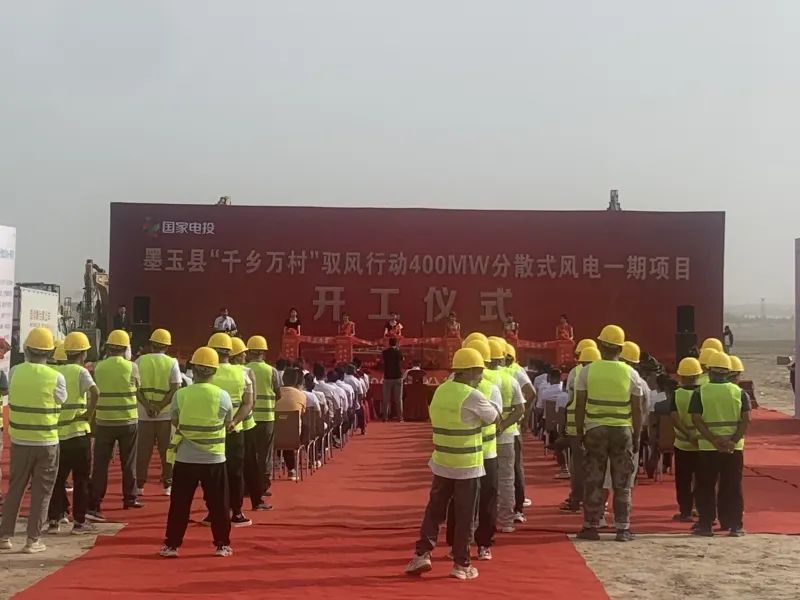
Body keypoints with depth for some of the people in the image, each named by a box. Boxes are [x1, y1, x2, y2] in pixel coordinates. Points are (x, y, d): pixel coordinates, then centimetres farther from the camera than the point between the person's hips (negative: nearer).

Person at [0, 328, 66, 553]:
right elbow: (61, 402, 0)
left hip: (19, 440, 3)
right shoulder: (56, 377, -14)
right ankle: (33, 540, 9)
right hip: (47, 442, -3)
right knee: (41, 492, 7)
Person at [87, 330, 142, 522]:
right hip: (128, 421, -1)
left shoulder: (98, 367, -3)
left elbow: (94, 396, 4)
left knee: (100, 464, 4)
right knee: (128, 462, 15)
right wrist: (149, 406, 23)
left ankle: (94, 505, -1)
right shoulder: (131, 366, -6)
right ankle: (129, 498, 26)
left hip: (104, 421, 1)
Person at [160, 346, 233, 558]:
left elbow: (175, 422, 6)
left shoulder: (180, 394, -8)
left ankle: (171, 545, 14)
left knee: (179, 504, 10)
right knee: (218, 504, 10)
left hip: (185, 459, 1)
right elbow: (228, 424, 5)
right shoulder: (222, 395, -9)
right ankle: (222, 545, 16)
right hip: (214, 459, 0)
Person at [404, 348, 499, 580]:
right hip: (468, 466, -5)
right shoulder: (472, 397, -15)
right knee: (464, 517, 5)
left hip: (442, 463, 6)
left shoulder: (440, 391, 4)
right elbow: (495, 419, -3)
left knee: (434, 510, 16)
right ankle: (461, 565, 11)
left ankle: (422, 553, 9)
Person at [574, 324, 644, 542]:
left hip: (595, 430, 0)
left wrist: (579, 432, 8)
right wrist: (637, 436, 10)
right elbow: (637, 409, 1)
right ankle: (623, 529, 10)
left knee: (593, 481, 7)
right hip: (623, 430, 1)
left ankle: (591, 526, 10)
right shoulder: (631, 373, 0)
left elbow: (580, 405, -2)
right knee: (622, 483, 8)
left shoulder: (587, 371, -3)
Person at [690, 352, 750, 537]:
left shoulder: (700, 393, -2)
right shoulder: (740, 392, 3)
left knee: (705, 488, 7)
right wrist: (733, 440, -11)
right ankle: (735, 525, 9)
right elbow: (746, 420, -5)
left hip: (707, 448, -1)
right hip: (734, 449, 1)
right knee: (733, 488, 8)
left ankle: (705, 525, 7)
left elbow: (696, 420, -10)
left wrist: (714, 440, -13)